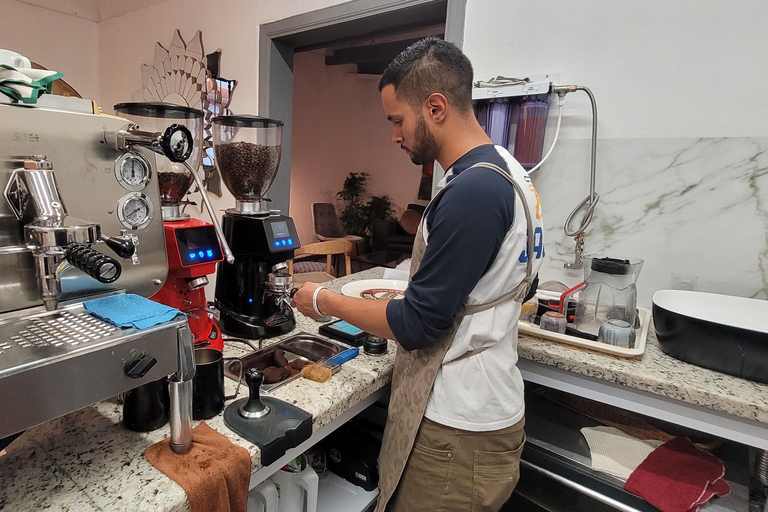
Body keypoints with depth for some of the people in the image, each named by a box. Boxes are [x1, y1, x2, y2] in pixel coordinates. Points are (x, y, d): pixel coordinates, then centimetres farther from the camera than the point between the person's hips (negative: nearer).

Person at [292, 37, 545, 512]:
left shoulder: (471, 192, -27)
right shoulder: (507, 169, 5)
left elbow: (417, 326, -22)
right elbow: (519, 285, 13)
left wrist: (325, 301, -8)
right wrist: (410, 296, 11)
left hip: (458, 431, -9)